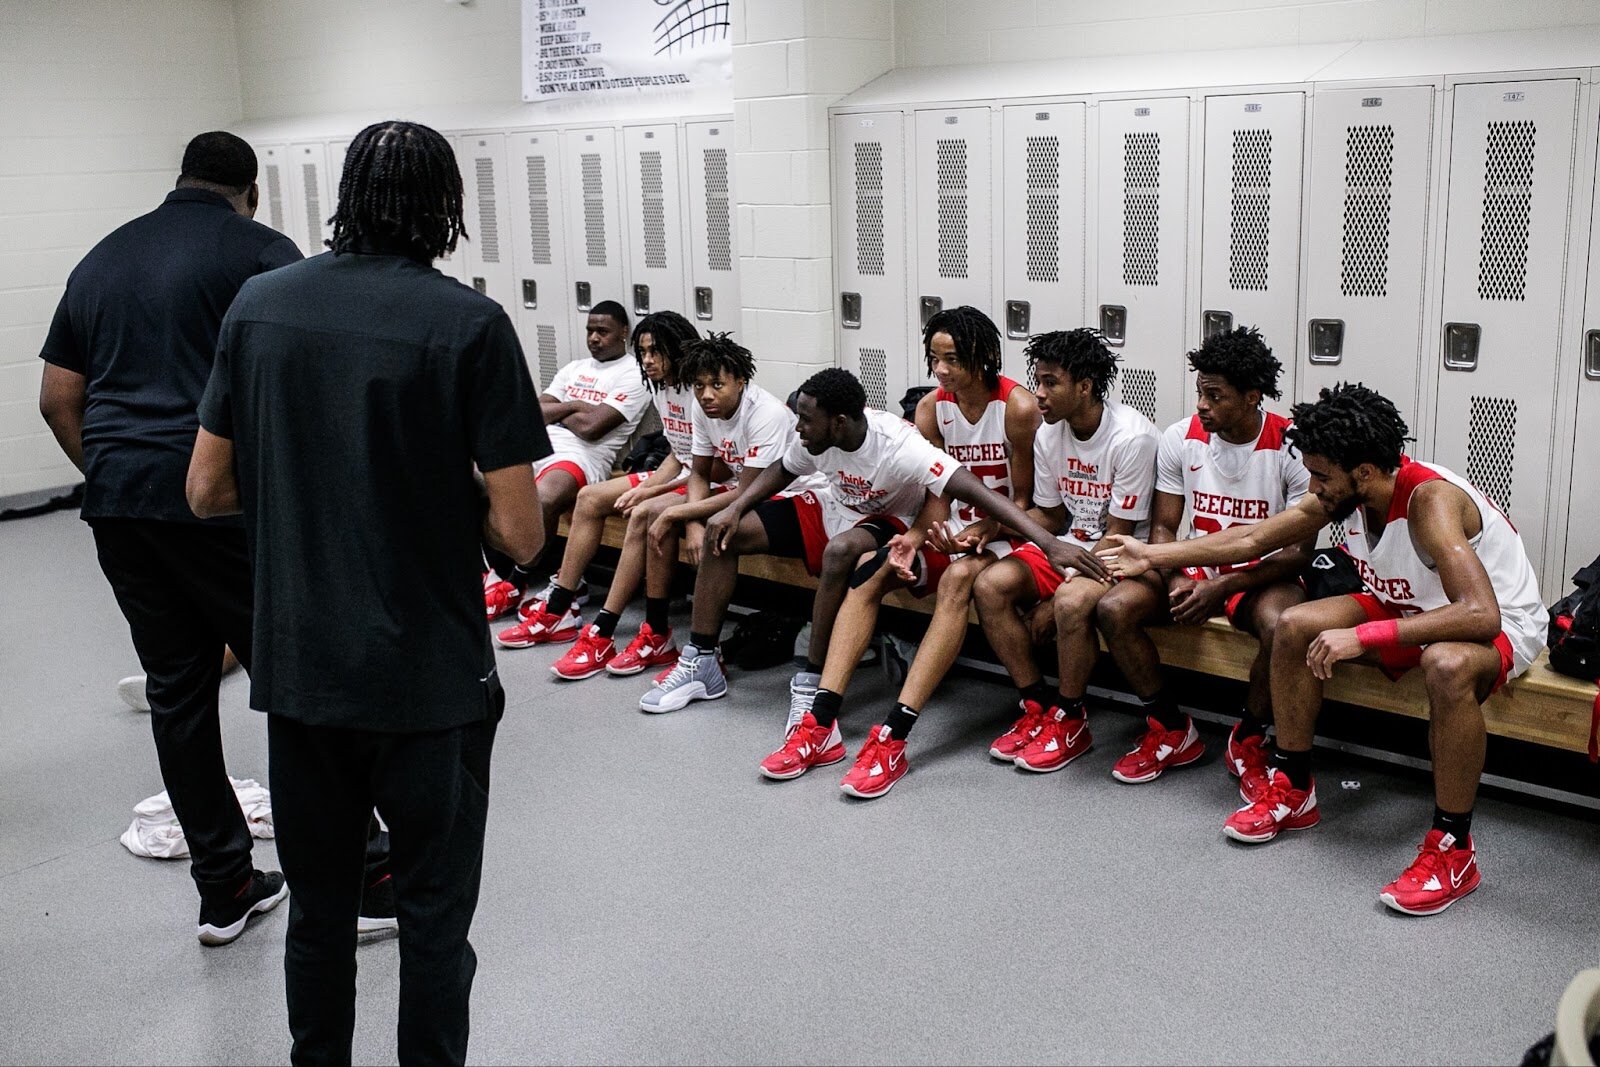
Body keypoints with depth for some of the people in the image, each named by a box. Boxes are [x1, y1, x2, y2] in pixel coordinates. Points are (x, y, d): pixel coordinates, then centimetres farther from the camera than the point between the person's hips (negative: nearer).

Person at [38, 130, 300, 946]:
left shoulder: (102, 259, 18)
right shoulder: (259, 251, -2)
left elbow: (58, 399, 17)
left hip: (118, 503, 6)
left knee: (176, 689, 11)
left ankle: (224, 887, 19)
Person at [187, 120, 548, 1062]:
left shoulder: (258, 304, 1)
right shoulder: (470, 324, -13)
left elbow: (209, 490, 6)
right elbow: (520, 533, -14)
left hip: (298, 668, 5)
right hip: (428, 675, -4)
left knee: (319, 908, 20)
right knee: (433, 915, 11)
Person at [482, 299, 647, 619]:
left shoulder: (632, 376, 3)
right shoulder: (574, 369, 27)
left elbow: (590, 427, -9)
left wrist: (556, 411, 8)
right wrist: (573, 406, -2)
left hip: (582, 457, -7)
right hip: (537, 446, 7)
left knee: (542, 499, -39)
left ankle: (517, 584, -16)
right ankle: (502, 575, -3)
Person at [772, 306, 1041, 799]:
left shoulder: (1018, 407, -15)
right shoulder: (931, 408, 0)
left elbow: (1023, 499, -11)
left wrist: (977, 534, -27)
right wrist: (907, 544, -21)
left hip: (1003, 533, -6)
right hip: (951, 528, 6)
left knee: (958, 578, -36)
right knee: (868, 570, -17)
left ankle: (894, 735, -42)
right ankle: (821, 717, -25)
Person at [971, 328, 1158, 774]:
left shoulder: (1132, 437, -21)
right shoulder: (1049, 435, 0)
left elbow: (1119, 535, -19)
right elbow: (1051, 516, 11)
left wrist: (1049, 606, -19)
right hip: (1070, 545, 7)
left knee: (1071, 602, -36)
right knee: (990, 586, -16)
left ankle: (1070, 721, -12)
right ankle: (1038, 707, -4)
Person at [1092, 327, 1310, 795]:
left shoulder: (1291, 447, -13)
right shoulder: (1181, 439, -3)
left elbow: (1300, 550, -13)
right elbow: (1163, 527, 3)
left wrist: (1222, 588, -24)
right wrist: (1177, 581, -19)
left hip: (1262, 576, -3)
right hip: (1195, 568, 4)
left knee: (1283, 626, -38)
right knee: (1113, 607, -21)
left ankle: (1247, 741, -8)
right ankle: (1170, 730, -2)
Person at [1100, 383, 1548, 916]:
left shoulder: (1429, 500, -33)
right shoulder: (1343, 493, -10)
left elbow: (1481, 615, -43)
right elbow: (1252, 539, 2)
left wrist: (1362, 636, -45)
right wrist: (1152, 556, 2)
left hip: (1502, 622, -7)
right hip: (1411, 607, 8)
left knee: (1448, 665, -41)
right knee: (1295, 626, -9)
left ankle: (1452, 850, -24)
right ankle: (1292, 792, 6)